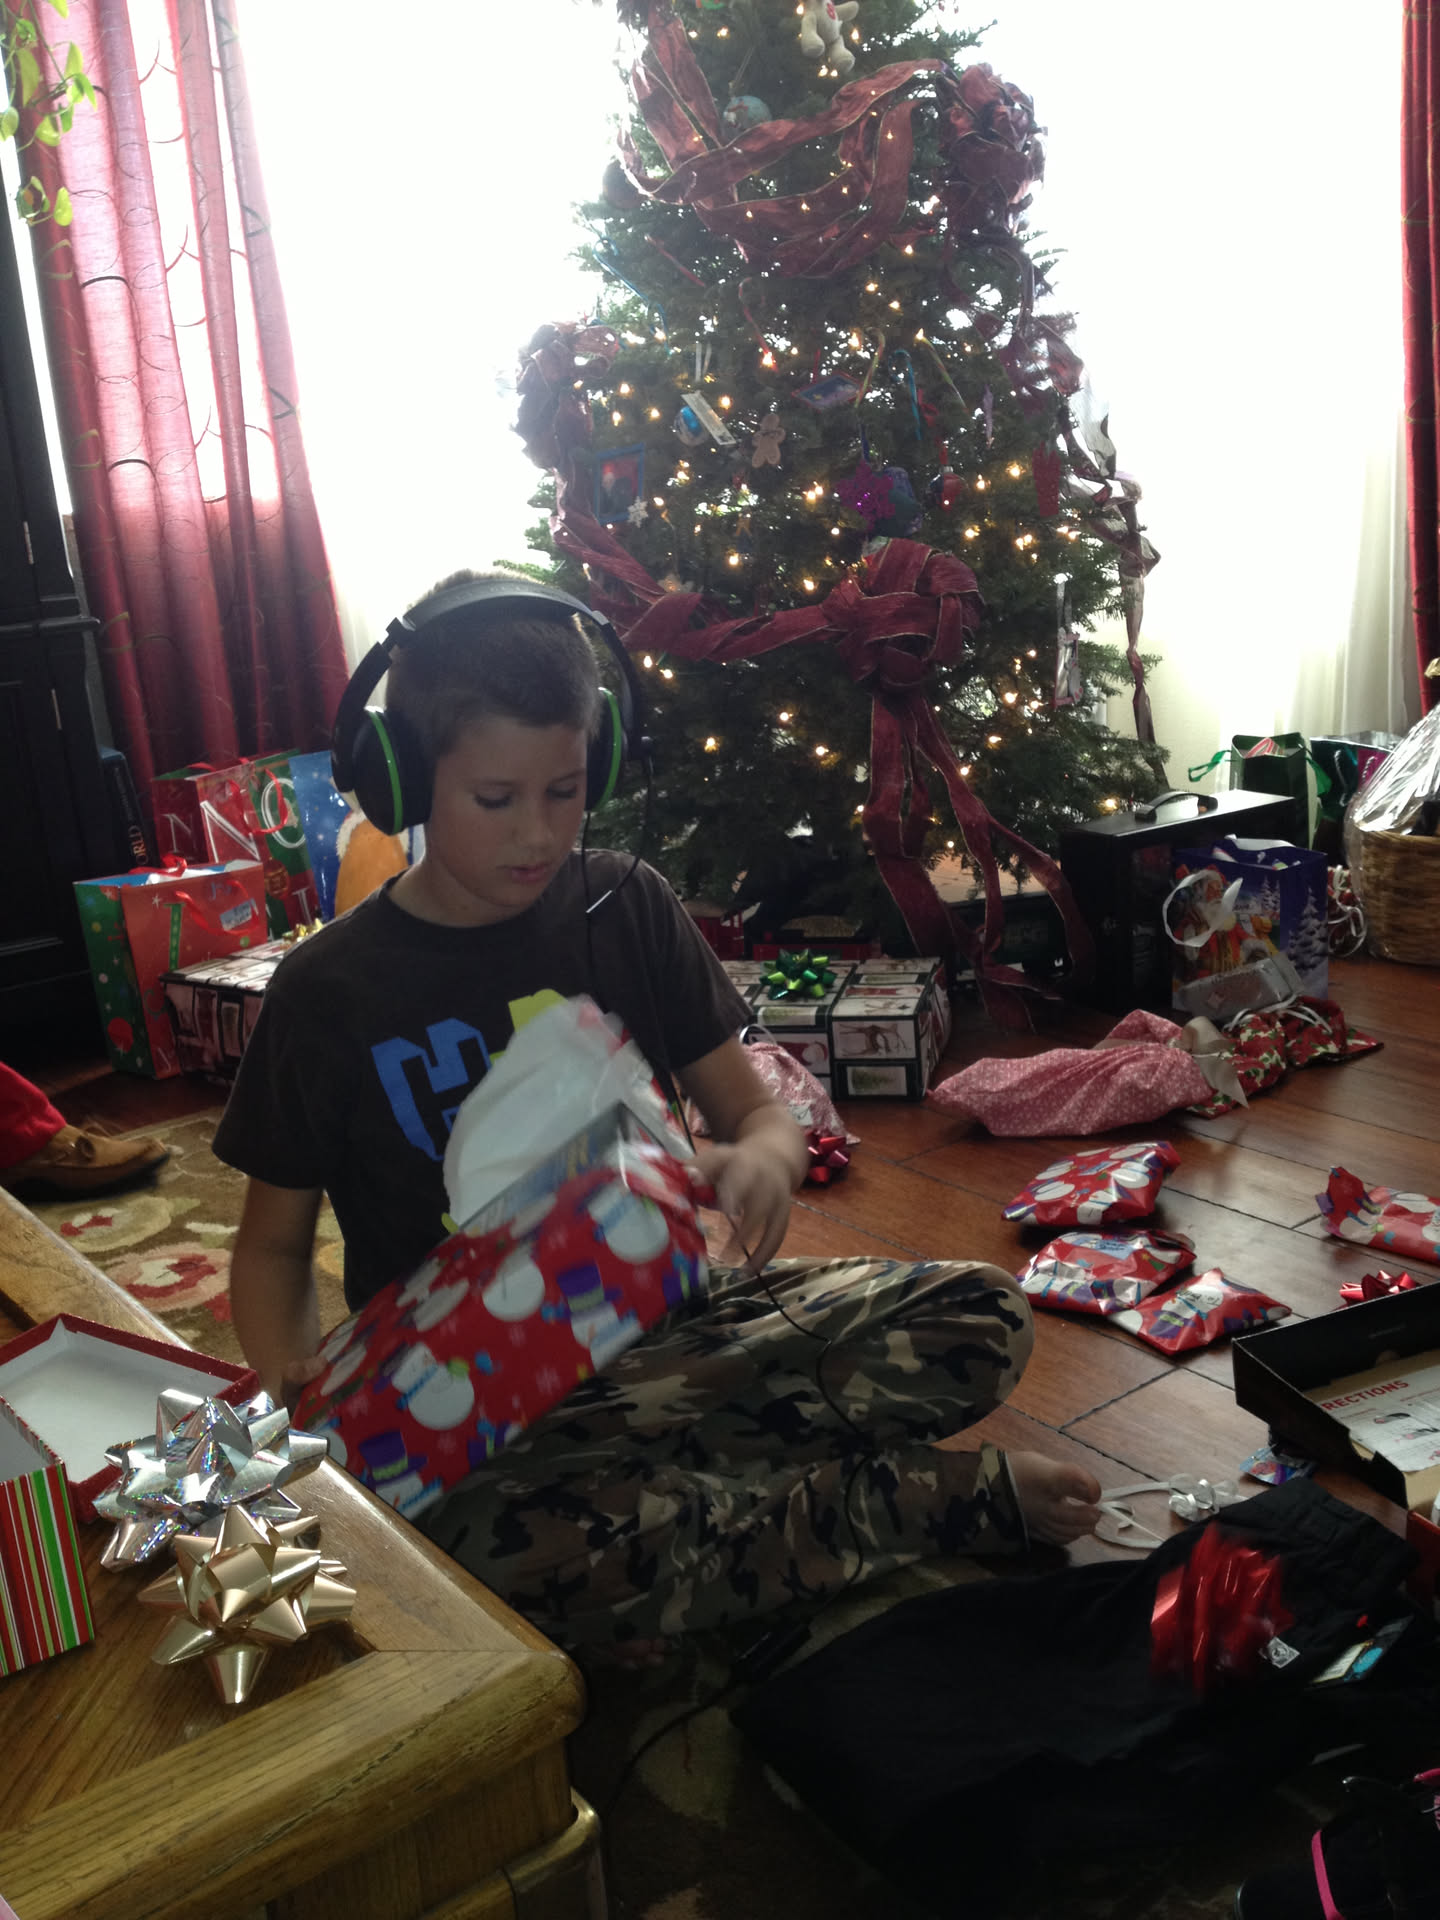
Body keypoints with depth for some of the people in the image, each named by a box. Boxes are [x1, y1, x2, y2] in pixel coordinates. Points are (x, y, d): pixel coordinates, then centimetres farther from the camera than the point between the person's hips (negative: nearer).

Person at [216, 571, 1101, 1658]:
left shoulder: (625, 909, 3)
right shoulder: (331, 992, -4)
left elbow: (756, 1110, 6)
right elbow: (274, 1241, 4)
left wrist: (762, 1162, -20)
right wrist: (297, 1388, -17)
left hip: (655, 1318, 3)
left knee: (980, 1319, -15)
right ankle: (955, 1497, -20)